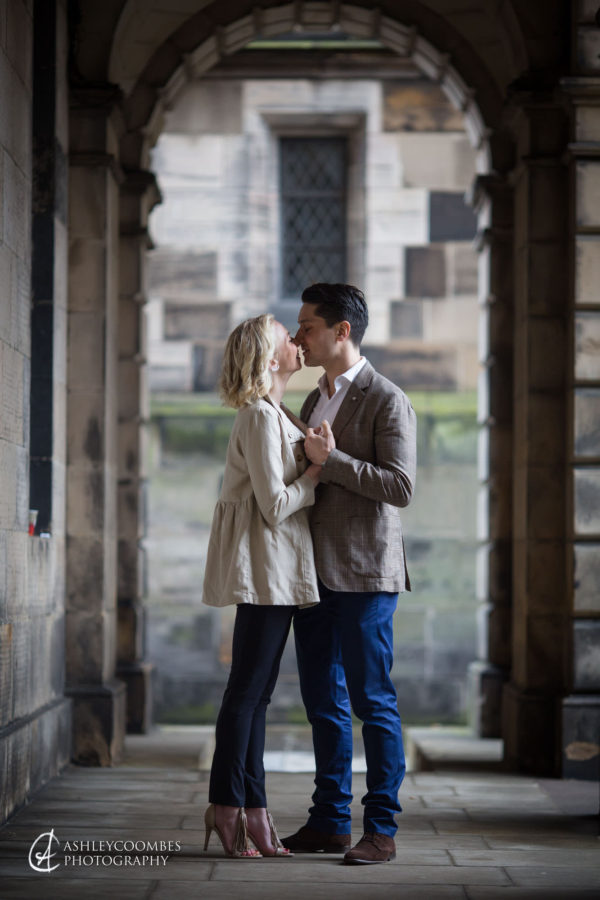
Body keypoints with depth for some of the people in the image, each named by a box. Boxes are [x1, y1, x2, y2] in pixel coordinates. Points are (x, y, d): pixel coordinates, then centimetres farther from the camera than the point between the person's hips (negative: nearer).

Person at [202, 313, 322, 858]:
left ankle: (251, 810, 13)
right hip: (266, 565, -10)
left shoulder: (271, 415, 18)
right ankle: (229, 807, 0)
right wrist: (319, 470, -7)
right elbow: (275, 505, -17)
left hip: (277, 571, 10)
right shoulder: (261, 416, -13)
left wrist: (318, 459, 8)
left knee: (255, 692, 10)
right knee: (248, 691, -5)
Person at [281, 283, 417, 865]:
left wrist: (330, 459, -17)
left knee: (371, 699, -4)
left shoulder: (386, 401, -8)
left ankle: (381, 829, 2)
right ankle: (330, 821, 18)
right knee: (323, 701, 11)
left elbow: (400, 486, -17)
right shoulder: (313, 402, 18)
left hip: (364, 575, -8)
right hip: (314, 572, 8)